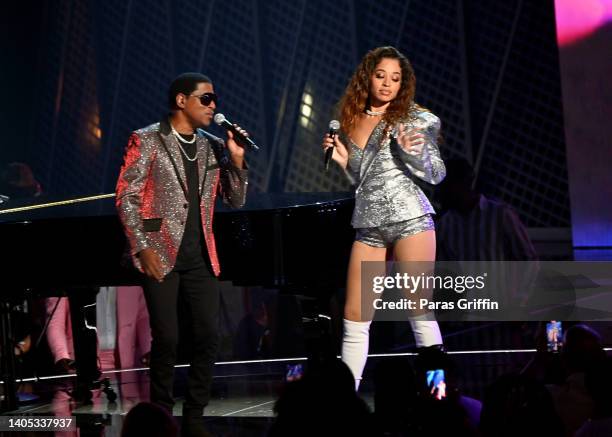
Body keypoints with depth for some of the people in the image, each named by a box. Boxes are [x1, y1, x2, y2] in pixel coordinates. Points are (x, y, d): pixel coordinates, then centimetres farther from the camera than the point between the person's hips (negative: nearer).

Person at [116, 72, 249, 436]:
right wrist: (143, 248, -13)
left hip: (200, 256, 5)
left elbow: (236, 201, 13)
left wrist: (237, 159, -2)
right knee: (167, 338, -5)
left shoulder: (214, 146, 12)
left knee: (208, 337, 1)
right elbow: (126, 198, -5)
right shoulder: (147, 140, -2)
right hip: (162, 255, -5)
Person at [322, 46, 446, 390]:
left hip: (409, 218, -4)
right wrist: (342, 159, 5)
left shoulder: (414, 118, 3)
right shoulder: (352, 120, 15)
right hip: (368, 225, 5)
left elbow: (437, 173, 0)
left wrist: (410, 152, -17)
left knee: (419, 311, -8)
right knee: (354, 317, 2)